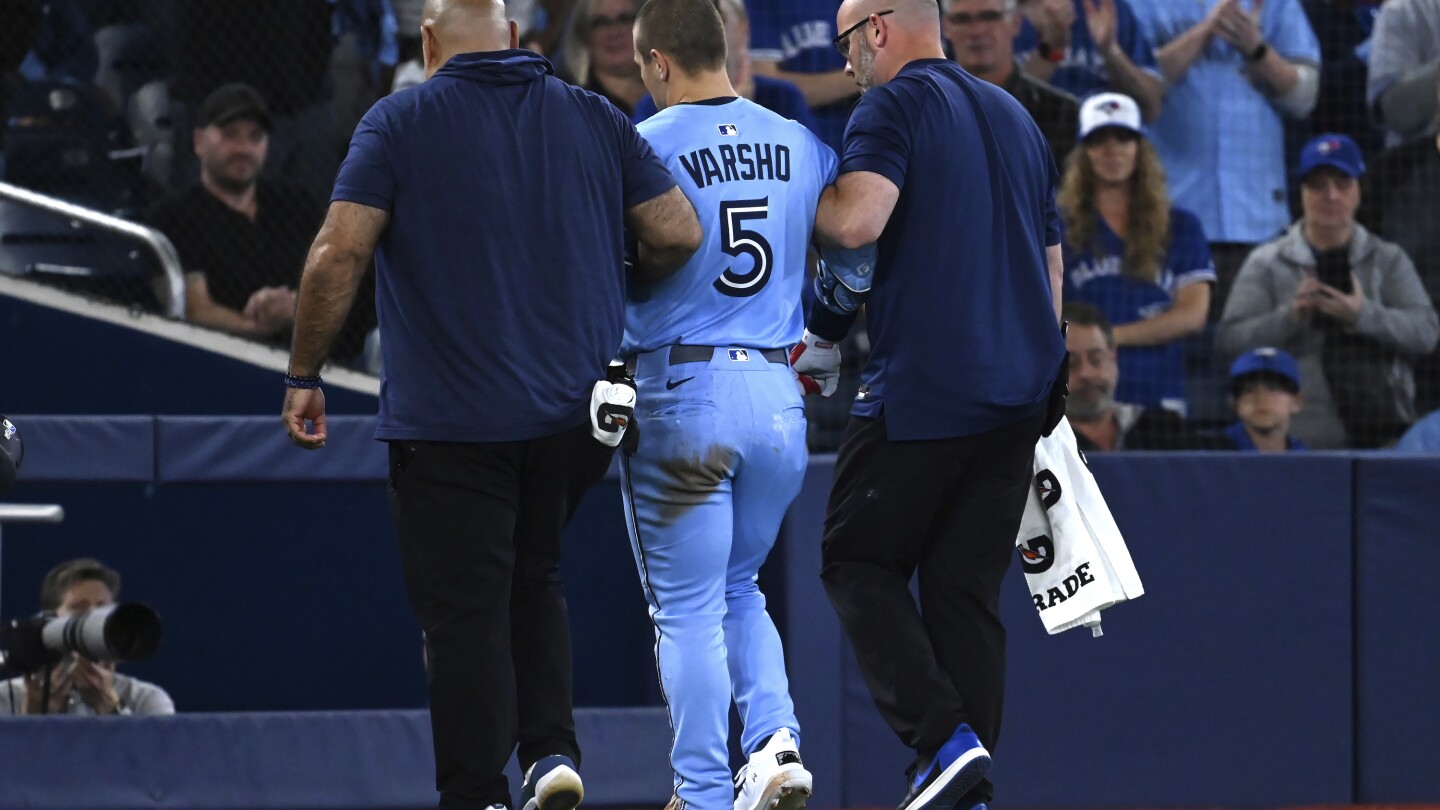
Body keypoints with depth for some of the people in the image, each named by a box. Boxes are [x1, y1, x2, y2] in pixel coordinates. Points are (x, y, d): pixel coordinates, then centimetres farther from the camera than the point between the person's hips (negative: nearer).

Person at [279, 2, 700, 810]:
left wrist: (304, 376, -1)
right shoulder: (596, 120, 7)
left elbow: (338, 255, -10)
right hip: (577, 410, 4)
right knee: (535, 580, 22)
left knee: (464, 611, 0)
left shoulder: (399, 122, -2)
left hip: (451, 420, -4)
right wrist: (615, 289, 22)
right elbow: (680, 234, 3)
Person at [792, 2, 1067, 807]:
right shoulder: (1016, 116, 19)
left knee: (859, 563, 3)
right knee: (968, 586, 8)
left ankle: (943, 740, -15)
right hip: (1020, 393, 7)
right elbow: (1051, 260, 22)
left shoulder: (895, 106, -6)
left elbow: (856, 220, -22)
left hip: (923, 387, -7)